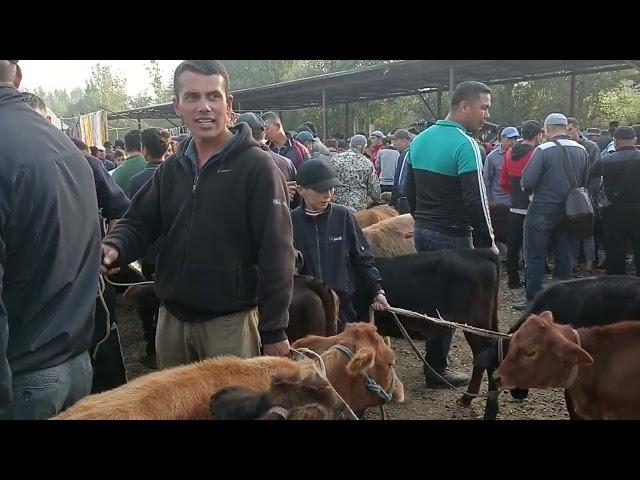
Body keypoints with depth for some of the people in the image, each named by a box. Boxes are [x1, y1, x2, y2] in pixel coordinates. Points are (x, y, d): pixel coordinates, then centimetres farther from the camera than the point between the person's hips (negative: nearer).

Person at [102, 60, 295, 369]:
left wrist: (274, 331, -16)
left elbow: (275, 255, -15)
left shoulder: (257, 166, -12)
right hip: (171, 318, 6)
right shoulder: (171, 168, 7)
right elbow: (139, 222, 11)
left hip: (230, 321, -6)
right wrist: (115, 247, -13)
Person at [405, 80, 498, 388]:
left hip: (423, 232, 8)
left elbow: (410, 192, 14)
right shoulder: (464, 144, -16)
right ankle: (436, 370, 13)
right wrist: (488, 242, -11)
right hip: (452, 237, -8)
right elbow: (475, 201, -20)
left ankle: (434, 360, 27)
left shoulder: (420, 139, 8)